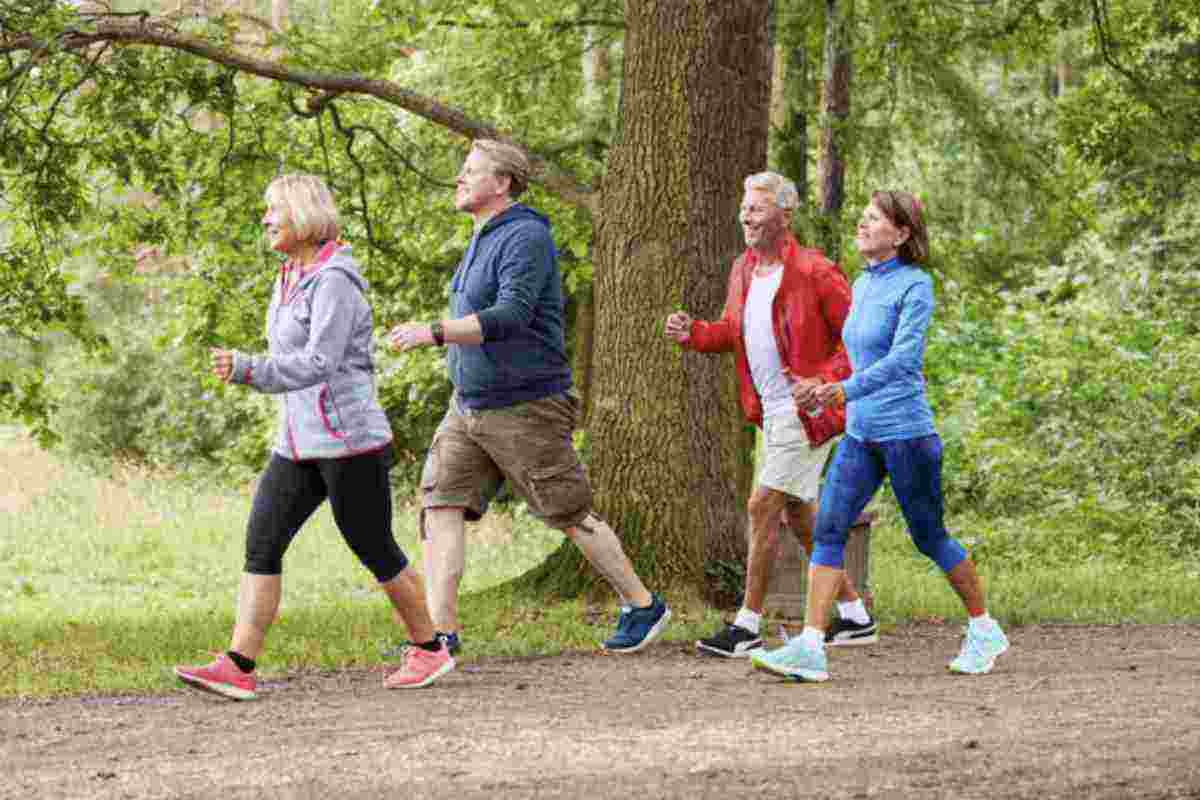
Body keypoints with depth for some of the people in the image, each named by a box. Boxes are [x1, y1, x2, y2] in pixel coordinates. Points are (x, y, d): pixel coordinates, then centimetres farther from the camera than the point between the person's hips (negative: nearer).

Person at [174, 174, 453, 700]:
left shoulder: (334, 281, -16)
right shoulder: (291, 279, 13)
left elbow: (319, 365, -26)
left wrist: (245, 370, -33)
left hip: (350, 442, -8)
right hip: (299, 445, 8)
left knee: (374, 551, 4)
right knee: (261, 543, -4)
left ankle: (429, 649, 23)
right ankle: (237, 668, -9)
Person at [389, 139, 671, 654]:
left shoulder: (525, 237, -16)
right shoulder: (484, 240, 15)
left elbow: (511, 317, -28)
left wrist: (435, 333, -33)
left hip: (524, 408, -9)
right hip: (468, 406, 9)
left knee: (571, 515, 2)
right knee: (440, 503, -6)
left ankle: (643, 607, 18)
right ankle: (440, 628, -9)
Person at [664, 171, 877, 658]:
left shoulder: (813, 272, -16)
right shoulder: (744, 271, 8)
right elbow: (731, 332, 20)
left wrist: (824, 381, -23)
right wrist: (692, 334, 0)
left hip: (808, 411, -9)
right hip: (773, 412, 9)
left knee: (763, 507, -10)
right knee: (799, 515, 14)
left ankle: (747, 626, -5)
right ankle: (855, 617, 24)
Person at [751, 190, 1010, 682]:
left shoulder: (915, 286, -11)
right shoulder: (861, 286, 12)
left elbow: (904, 357, -23)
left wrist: (845, 390, -32)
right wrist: (822, 391, 19)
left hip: (906, 432, -7)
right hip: (860, 433, 7)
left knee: (929, 537, 5)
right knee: (827, 528, -7)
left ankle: (984, 631, 24)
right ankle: (809, 648, -12)